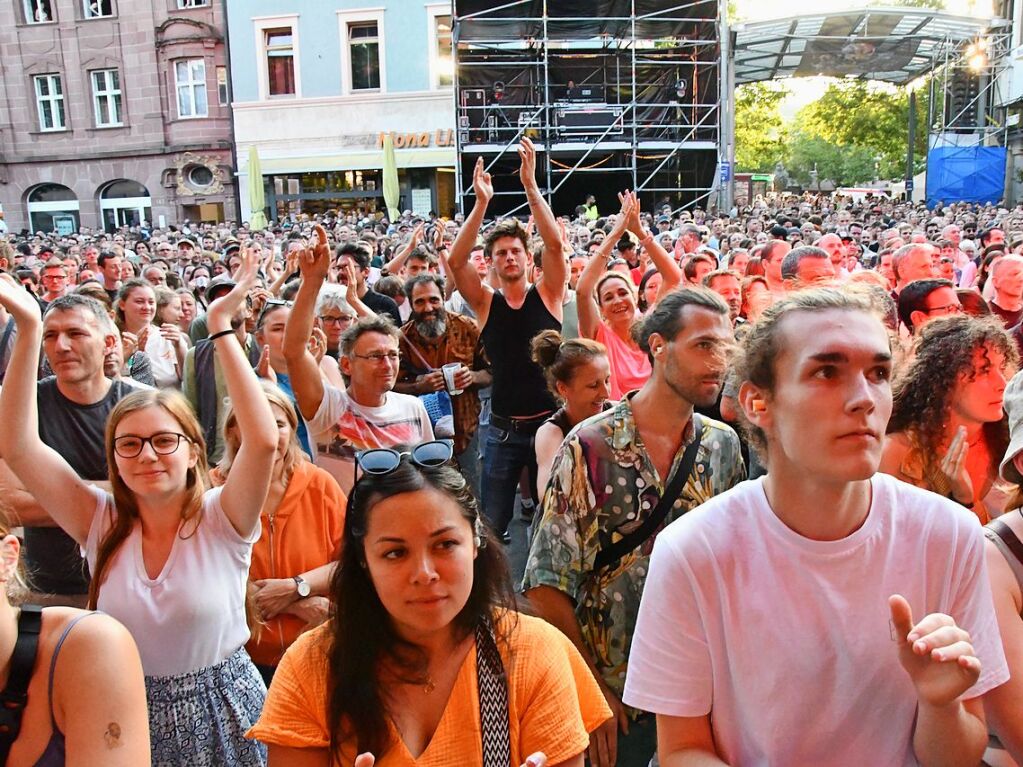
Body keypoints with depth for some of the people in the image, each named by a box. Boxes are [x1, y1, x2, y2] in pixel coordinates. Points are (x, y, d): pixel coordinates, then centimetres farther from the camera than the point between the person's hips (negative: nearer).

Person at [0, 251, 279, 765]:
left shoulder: (222, 521, -14)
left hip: (220, 713, -2)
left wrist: (220, 328, -30)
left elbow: (263, 440, -31)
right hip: (130, 717, 3)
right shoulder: (102, 523, -6)